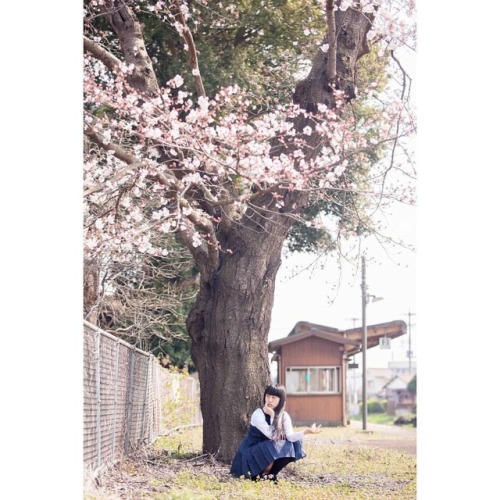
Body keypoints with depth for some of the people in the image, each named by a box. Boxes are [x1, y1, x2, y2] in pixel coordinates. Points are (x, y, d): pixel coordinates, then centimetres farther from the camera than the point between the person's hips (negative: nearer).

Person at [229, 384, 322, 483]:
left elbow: (290, 437, -20)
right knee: (272, 450, -33)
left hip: (267, 450, 6)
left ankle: (270, 474, -1)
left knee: (291, 446, -16)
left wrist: (307, 431, -35)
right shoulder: (258, 414, -21)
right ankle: (258, 475, -8)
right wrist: (272, 416, -28)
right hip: (251, 454, -6)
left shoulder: (284, 416, -4)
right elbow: (271, 435, -27)